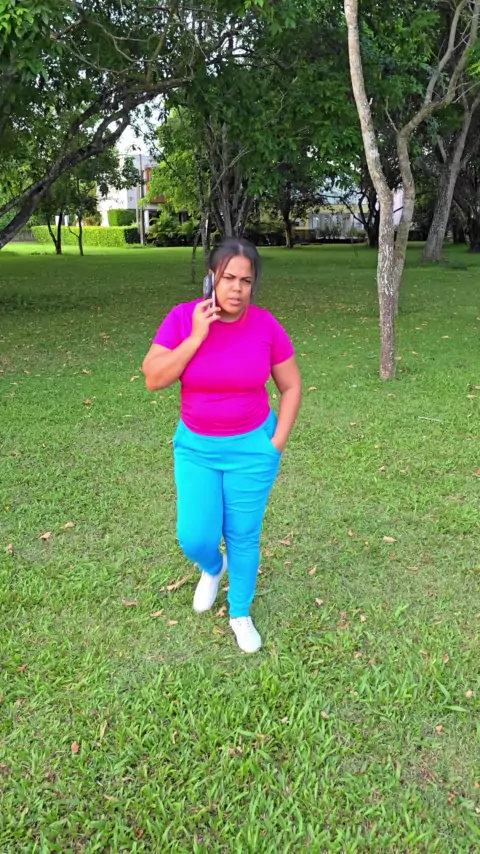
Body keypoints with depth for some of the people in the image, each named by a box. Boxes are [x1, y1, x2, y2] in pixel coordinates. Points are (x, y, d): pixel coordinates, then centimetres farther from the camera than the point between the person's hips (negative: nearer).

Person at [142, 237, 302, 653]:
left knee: (243, 537, 9)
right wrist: (197, 336, -25)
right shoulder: (183, 317, -11)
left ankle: (241, 613, 35)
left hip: (252, 448, 0)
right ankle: (213, 568, 39)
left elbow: (292, 387, -1)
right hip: (196, 446, 1)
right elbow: (153, 378, -17)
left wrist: (276, 444, -6)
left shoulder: (266, 326, -12)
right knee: (195, 538, 0)